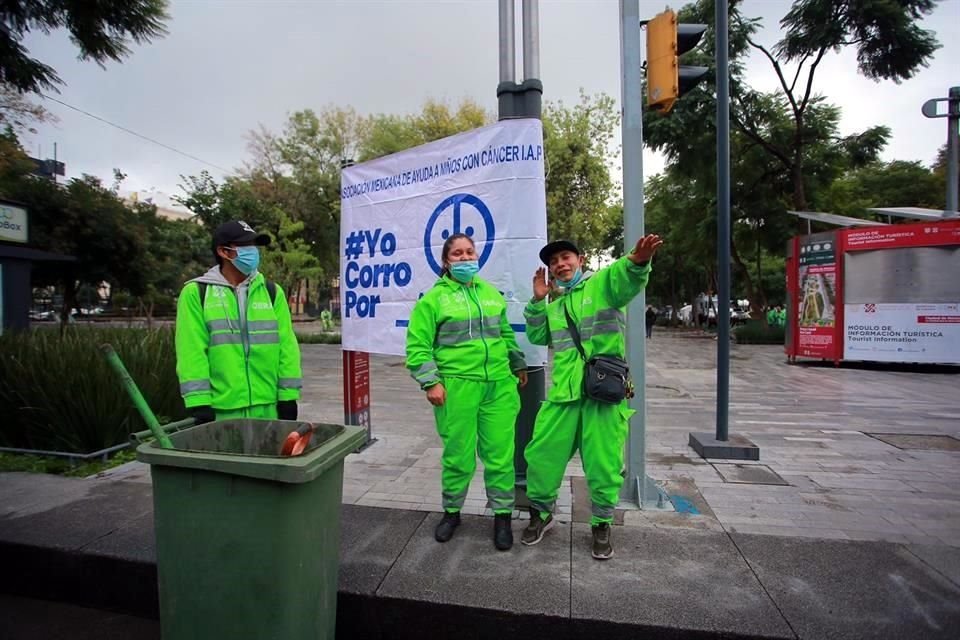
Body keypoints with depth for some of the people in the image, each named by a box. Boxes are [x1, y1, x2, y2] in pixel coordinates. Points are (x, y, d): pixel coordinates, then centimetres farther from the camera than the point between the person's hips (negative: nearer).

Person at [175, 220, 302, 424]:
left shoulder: (272, 291, 8)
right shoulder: (196, 293, 0)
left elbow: (286, 346, 4)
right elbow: (192, 352, -5)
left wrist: (288, 396, -1)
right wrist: (200, 404, -11)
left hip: (266, 408, 3)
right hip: (220, 411, -2)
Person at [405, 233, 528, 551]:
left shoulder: (492, 293, 15)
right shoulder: (434, 297, 0)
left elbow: (506, 333, 25)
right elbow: (418, 345, -4)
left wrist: (518, 364, 27)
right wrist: (430, 381, -11)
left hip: (499, 385, 4)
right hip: (456, 387, -3)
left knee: (500, 452, 6)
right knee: (458, 453, 7)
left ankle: (502, 515, 23)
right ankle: (452, 511, 30)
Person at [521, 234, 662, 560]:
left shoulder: (602, 283, 0)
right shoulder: (554, 304, 21)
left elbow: (627, 280, -22)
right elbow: (538, 338, 20)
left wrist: (637, 262, -46)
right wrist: (537, 301, 8)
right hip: (563, 392, 5)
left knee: (604, 463, 5)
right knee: (541, 454, 8)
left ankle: (602, 524, 28)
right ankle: (541, 512, 33)